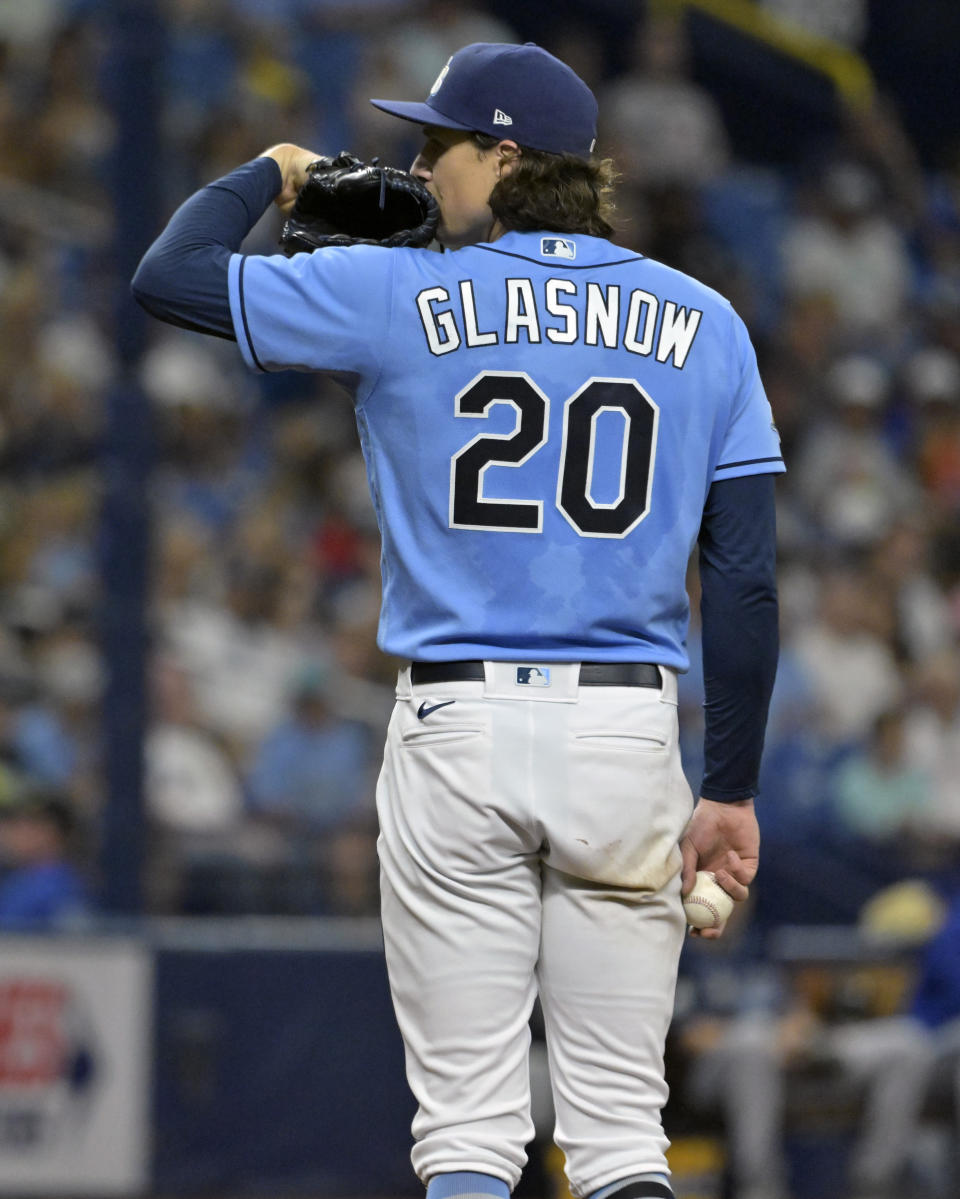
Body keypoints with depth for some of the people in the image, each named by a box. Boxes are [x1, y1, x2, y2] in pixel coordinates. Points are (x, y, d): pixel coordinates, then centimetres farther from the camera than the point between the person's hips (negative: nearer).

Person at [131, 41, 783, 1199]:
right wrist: (731, 791, 7)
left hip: (457, 725, -2)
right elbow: (746, 577, 3)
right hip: (629, 739, 2)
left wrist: (268, 175, 21)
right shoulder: (701, 325, 6)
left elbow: (167, 273, 3)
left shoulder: (399, 297, -1)